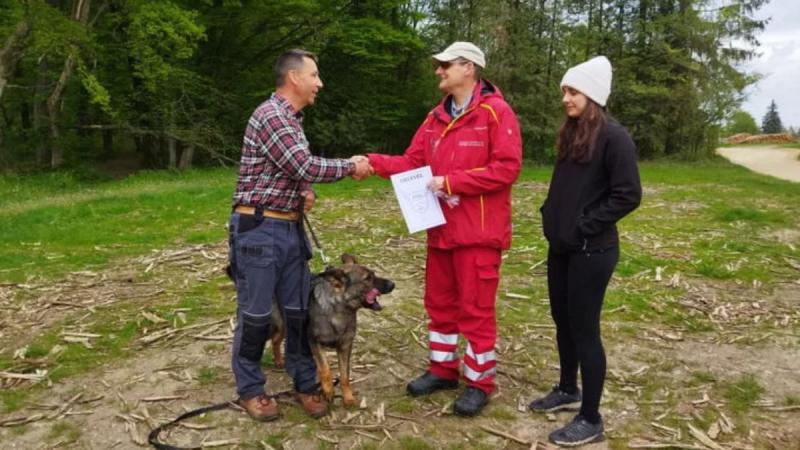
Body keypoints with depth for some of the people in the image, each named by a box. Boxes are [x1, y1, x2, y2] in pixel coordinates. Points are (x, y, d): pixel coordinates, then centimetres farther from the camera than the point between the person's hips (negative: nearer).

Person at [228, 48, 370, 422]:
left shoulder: (293, 119, 15)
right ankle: (250, 388, 20)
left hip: (291, 227, 9)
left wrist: (305, 191, 3)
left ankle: (305, 383, 24)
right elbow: (305, 166, -20)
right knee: (256, 314, 3)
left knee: (299, 310, 11)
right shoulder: (270, 115, -15)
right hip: (259, 229, -8)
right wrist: (351, 166, -7)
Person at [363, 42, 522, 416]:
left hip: (479, 230, -7)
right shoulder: (437, 117, 13)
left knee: (475, 308, 2)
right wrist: (373, 162, -7)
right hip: (441, 227, 7)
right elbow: (412, 163, 9)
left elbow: (506, 168, -18)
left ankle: (480, 383, 17)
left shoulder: (497, 112, -10)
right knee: (440, 302, 15)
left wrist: (450, 181, -18)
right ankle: (443, 369, 32)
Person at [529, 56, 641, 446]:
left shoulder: (613, 136, -14)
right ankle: (567, 390, 37)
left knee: (584, 329, -1)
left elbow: (628, 195, -18)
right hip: (561, 246, 8)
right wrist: (550, 215, 7)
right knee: (562, 320, 17)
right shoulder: (571, 134, 10)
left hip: (591, 251, -8)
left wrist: (585, 226, -16)